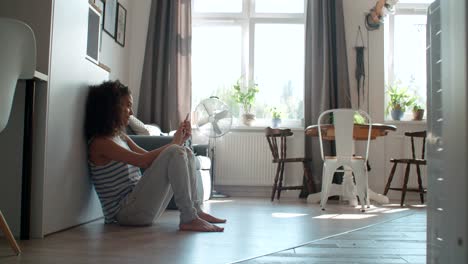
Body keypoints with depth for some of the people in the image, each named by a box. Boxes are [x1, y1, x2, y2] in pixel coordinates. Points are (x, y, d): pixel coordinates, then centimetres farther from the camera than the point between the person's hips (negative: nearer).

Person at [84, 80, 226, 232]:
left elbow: (151, 158, 12)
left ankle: (195, 211, 2)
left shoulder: (121, 137, 18)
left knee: (185, 152, 7)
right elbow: (144, 161, -20)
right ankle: (188, 219, -20)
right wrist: (174, 143, -10)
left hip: (138, 201, 9)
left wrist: (180, 140, 1)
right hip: (125, 211, -9)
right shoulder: (99, 143, -11)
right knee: (175, 152, -20)